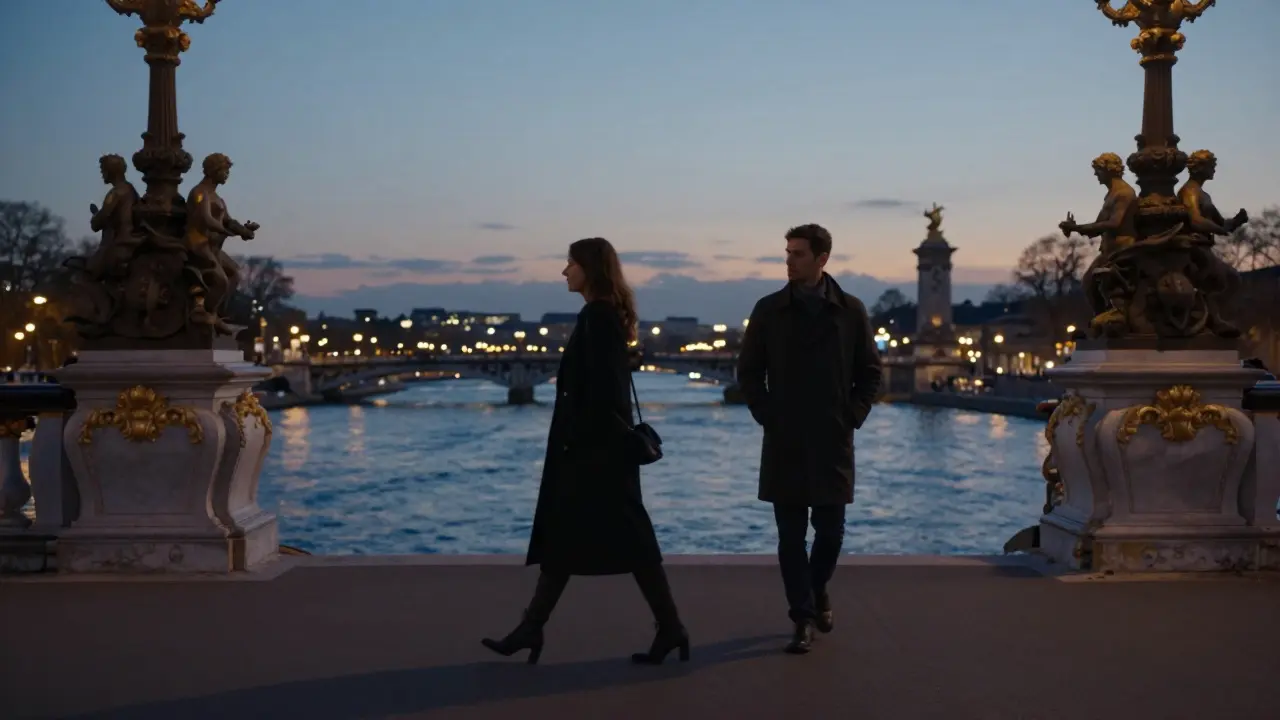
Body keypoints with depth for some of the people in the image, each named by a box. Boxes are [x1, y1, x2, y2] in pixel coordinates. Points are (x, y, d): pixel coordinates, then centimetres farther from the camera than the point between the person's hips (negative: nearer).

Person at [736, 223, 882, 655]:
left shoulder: (851, 310, 1)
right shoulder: (769, 310, 1)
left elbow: (870, 371, 7)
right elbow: (748, 370, 7)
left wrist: (853, 416, -2)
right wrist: (765, 414, -1)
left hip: (832, 442, 0)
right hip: (784, 443, 0)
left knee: (830, 530, 6)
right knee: (791, 535, 1)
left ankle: (817, 592, 34)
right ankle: (803, 619, 9)